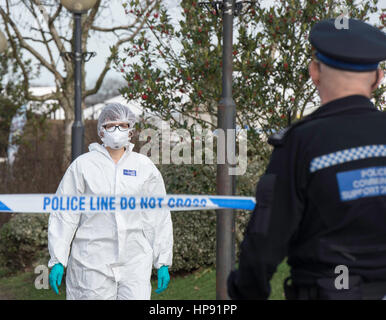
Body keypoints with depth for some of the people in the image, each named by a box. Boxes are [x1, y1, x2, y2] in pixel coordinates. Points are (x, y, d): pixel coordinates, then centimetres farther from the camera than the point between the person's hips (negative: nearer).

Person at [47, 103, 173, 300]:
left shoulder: (145, 167, 9)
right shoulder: (83, 165, 3)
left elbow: (159, 218, 11)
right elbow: (64, 215, 1)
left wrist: (163, 263, 7)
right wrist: (57, 261, -4)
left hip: (135, 261, 1)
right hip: (92, 261, -1)